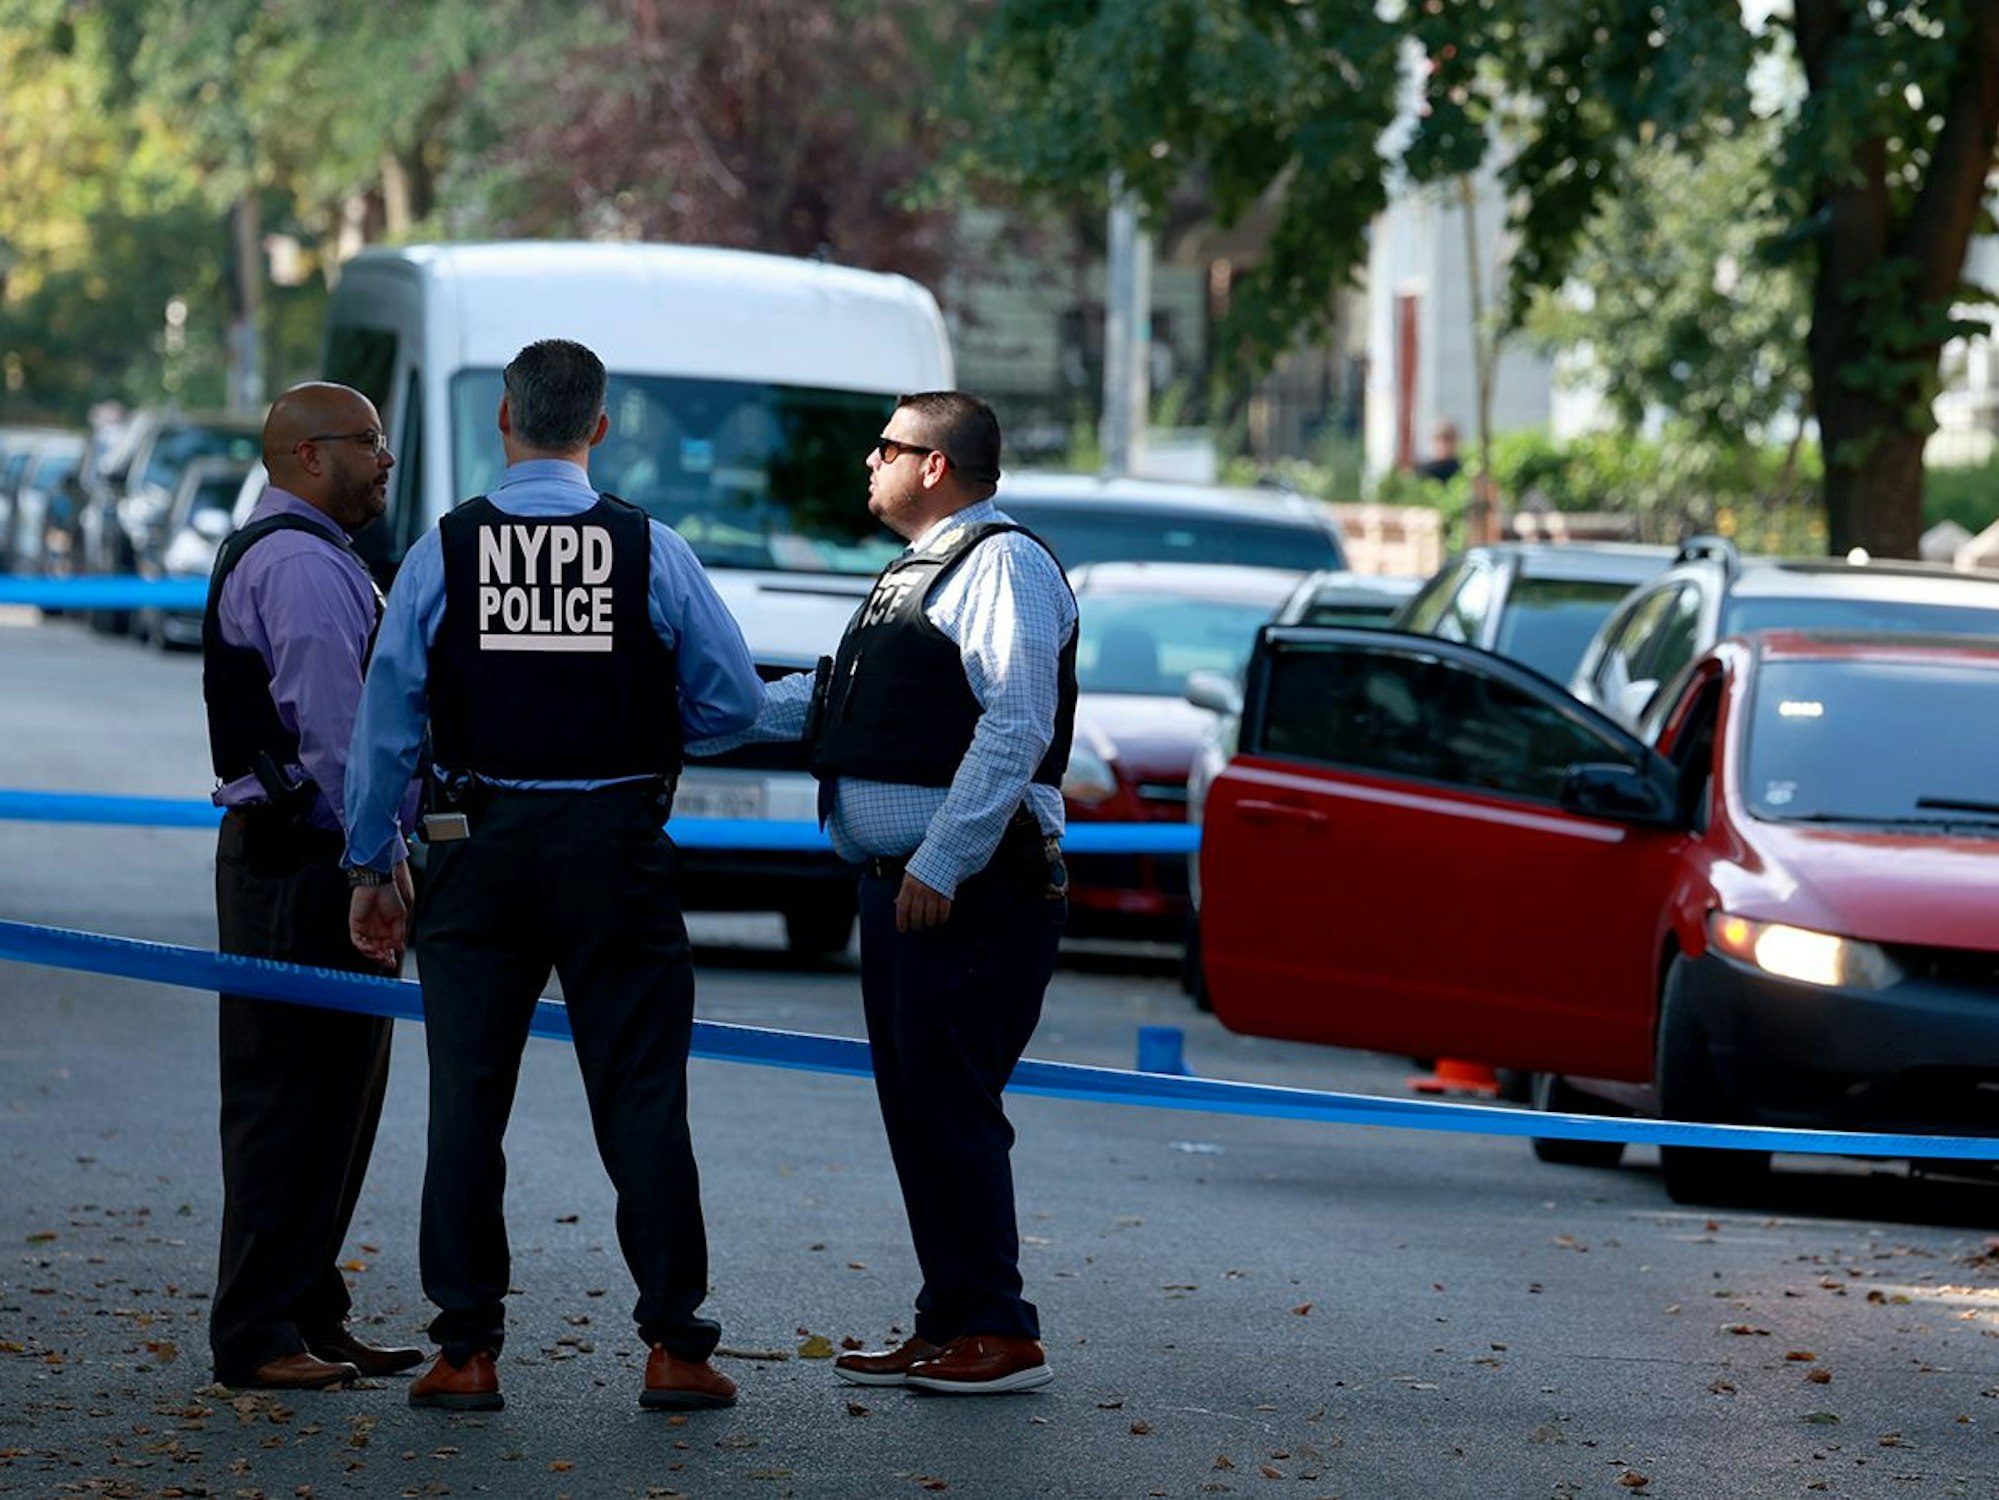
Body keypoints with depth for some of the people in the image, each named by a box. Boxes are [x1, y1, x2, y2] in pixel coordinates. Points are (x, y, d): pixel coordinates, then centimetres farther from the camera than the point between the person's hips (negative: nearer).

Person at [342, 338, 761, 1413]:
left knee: (467, 1102, 6)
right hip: (616, 850, 0)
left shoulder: (444, 551, -2)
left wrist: (369, 867, 8)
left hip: (481, 848, 0)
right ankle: (674, 1348, 4)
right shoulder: (650, 551, -4)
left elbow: (387, 719, 0)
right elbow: (732, 700, 1)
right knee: (641, 1101, 4)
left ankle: (468, 1352, 6)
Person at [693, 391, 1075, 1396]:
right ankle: (947, 1325, 15)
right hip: (903, 885, 10)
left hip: (967, 889, -10)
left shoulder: (1001, 563, -11)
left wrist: (939, 867, -23)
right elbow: (826, 700, 27)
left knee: (950, 1106, -10)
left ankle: (998, 1333, -7)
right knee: (915, 1106, 10)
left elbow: (1015, 728, -20)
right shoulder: (918, 572, 21)